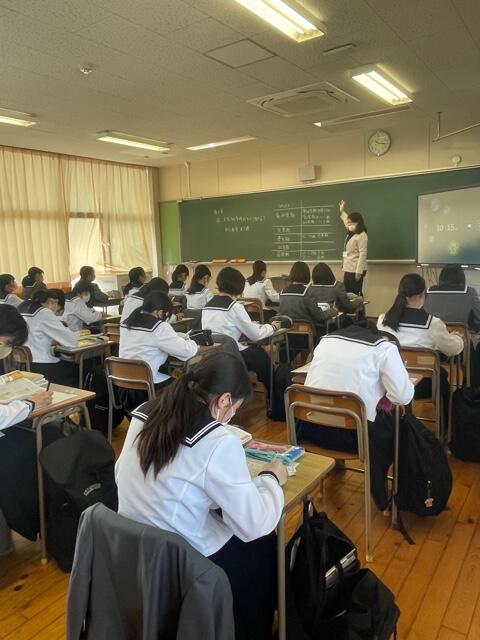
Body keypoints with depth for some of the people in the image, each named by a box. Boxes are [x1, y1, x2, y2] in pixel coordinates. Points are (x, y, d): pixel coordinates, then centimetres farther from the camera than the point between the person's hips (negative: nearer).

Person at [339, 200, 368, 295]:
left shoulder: (362, 235, -11)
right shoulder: (350, 233, 15)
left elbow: (362, 254, -18)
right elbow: (347, 221, 39)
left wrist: (359, 272, -22)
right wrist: (342, 211, 45)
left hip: (356, 271, -9)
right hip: (347, 269, 9)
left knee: (356, 296, -7)